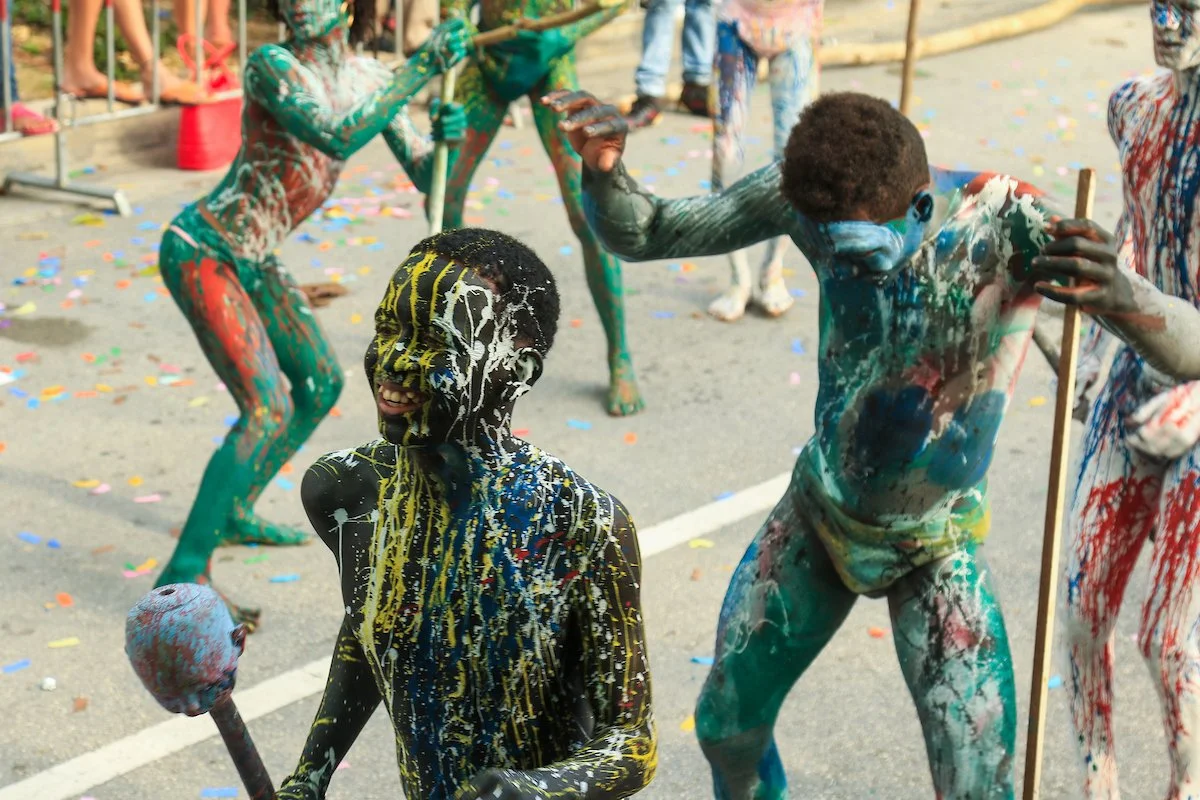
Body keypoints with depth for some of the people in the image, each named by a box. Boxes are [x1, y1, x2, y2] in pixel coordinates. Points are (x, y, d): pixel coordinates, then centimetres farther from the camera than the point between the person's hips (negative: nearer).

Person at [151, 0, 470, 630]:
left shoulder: (367, 77, 1)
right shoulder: (272, 64, -21)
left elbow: (424, 176, -1)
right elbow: (337, 138, -37)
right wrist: (424, 67, -36)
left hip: (254, 260, 9)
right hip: (201, 253, -8)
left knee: (321, 385, 19)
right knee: (267, 409, -19)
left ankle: (233, 514, 36)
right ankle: (184, 574, -14)